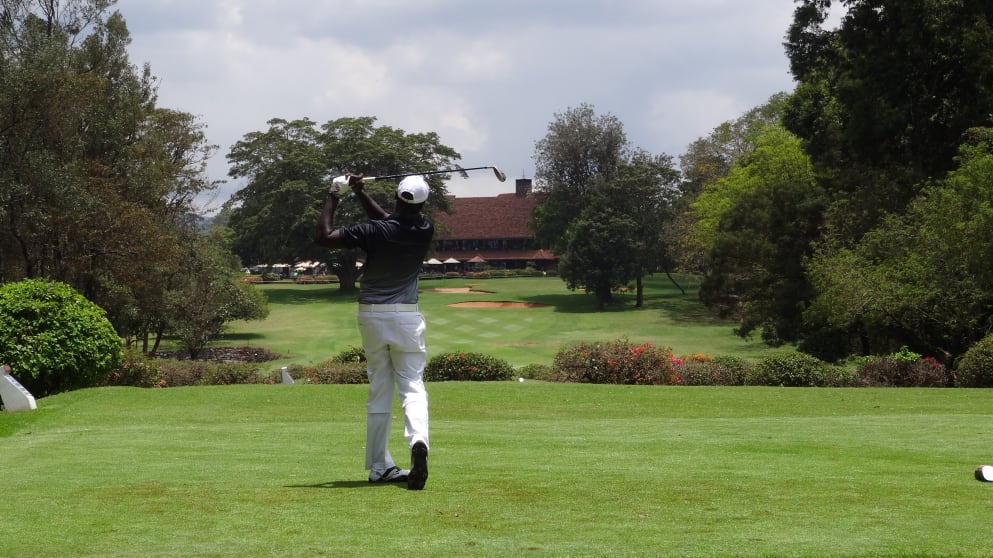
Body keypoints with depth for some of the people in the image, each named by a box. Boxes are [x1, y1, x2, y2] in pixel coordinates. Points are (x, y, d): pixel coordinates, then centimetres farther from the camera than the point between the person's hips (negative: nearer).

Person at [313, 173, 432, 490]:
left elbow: (323, 237, -9)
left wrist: (331, 203, 4)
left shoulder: (374, 231, -12)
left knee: (379, 391, 9)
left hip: (371, 315, 0)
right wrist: (361, 194, 15)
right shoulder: (425, 231, -2)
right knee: (412, 387, -2)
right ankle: (418, 441, -31)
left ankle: (379, 466, 11)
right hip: (406, 316, 0)